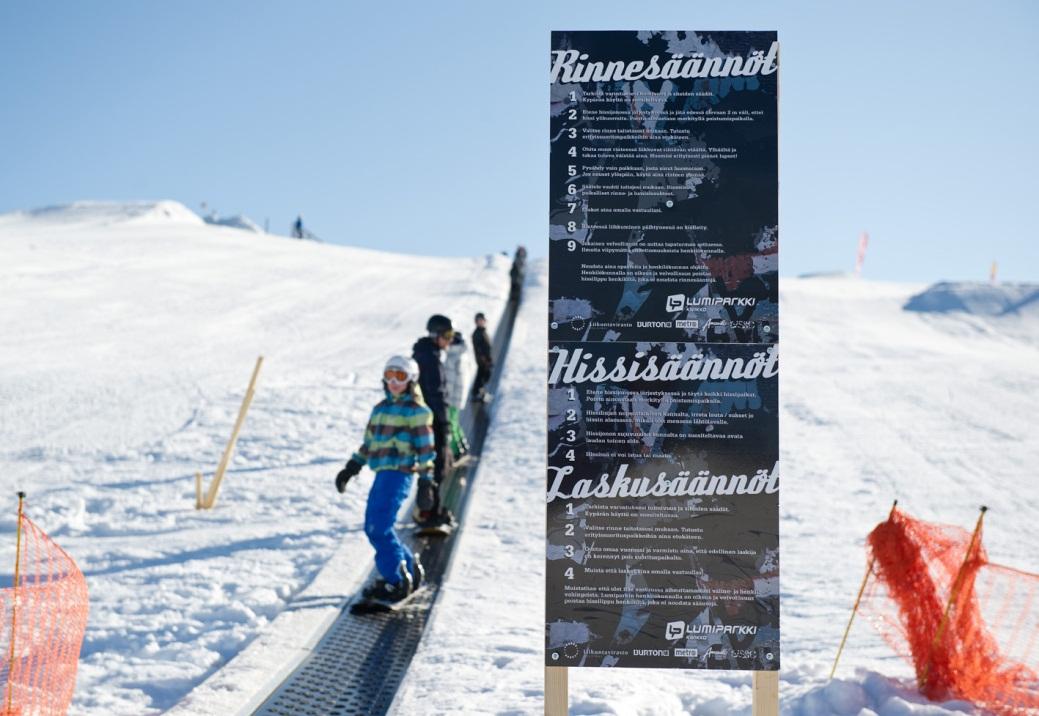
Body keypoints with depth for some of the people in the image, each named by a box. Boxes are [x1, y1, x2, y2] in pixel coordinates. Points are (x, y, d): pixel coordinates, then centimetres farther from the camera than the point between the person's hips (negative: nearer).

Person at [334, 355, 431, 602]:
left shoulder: (417, 411, -3)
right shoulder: (380, 408, 19)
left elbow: (425, 448, -6)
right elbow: (369, 443, 25)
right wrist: (351, 468, 20)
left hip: (400, 474, -8)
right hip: (382, 473, 8)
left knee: (379, 528, -15)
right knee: (372, 527, 8)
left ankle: (396, 582, -6)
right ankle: (410, 569, 22)